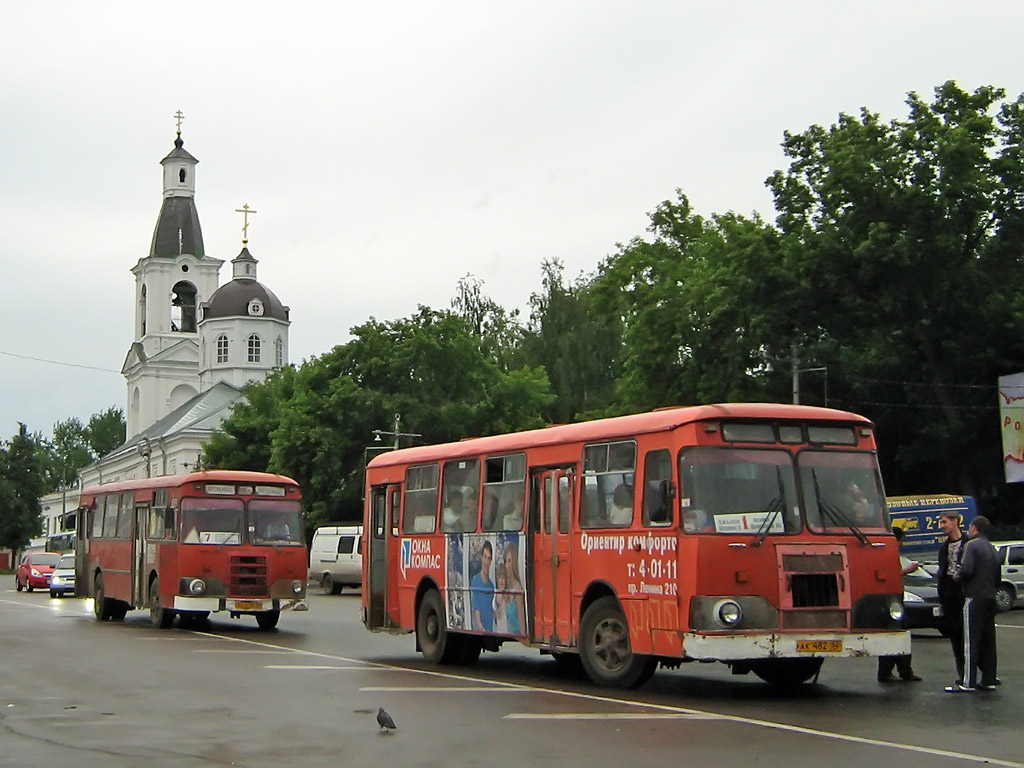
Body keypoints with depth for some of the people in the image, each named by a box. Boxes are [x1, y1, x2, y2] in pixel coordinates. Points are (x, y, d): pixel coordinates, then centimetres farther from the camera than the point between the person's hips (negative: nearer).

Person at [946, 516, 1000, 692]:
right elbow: (998, 577, 20)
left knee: (971, 640, -8)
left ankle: (968, 682, -9)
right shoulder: (992, 549, 18)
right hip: (990, 598, 8)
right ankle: (989, 680, 11)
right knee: (988, 640, 10)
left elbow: (967, 569, -19)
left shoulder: (972, 545, -8)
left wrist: (957, 573, 0)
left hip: (974, 598, -8)